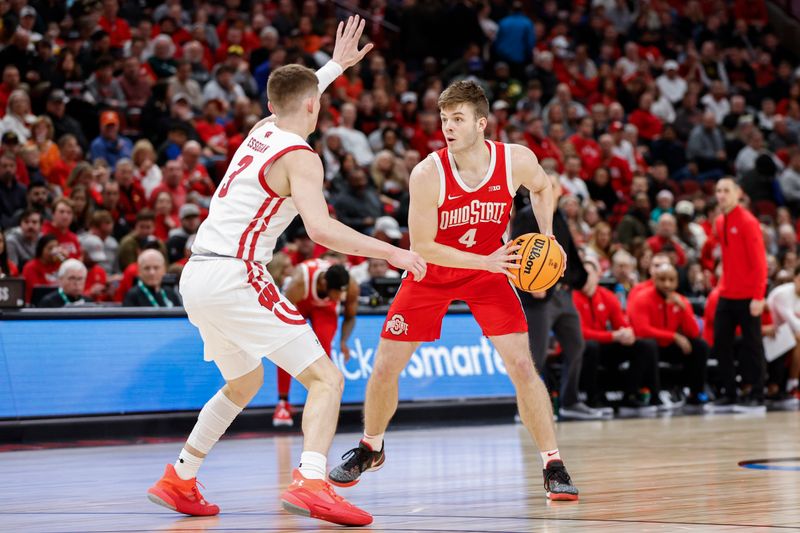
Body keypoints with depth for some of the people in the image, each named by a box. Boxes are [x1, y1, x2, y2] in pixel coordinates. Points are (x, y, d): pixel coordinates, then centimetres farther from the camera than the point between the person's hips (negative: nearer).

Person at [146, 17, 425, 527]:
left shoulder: (260, 132, 17)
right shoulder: (300, 157, -7)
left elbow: (290, 99, 43)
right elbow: (320, 227, -23)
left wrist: (336, 66, 49)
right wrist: (390, 252, -18)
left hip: (197, 276, 9)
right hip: (235, 276, -9)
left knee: (244, 383, 29)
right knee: (326, 378, -9)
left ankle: (179, 480, 31)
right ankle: (310, 482, -30)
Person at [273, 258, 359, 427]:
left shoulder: (351, 286, -33)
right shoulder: (299, 281, -43)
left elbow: (350, 317, -12)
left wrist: (344, 341, -30)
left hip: (325, 306, 1)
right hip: (298, 302, -1)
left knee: (324, 348, -19)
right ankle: (283, 403, -3)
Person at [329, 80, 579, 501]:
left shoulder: (517, 160, -19)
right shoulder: (428, 174, -27)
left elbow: (542, 187, 7)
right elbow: (421, 247, -22)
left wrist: (547, 236, -7)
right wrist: (486, 261, -29)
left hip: (488, 270, 1)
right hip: (431, 273, -1)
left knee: (522, 366, -13)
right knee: (384, 369, 1)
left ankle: (553, 467, -2)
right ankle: (370, 449, 29)